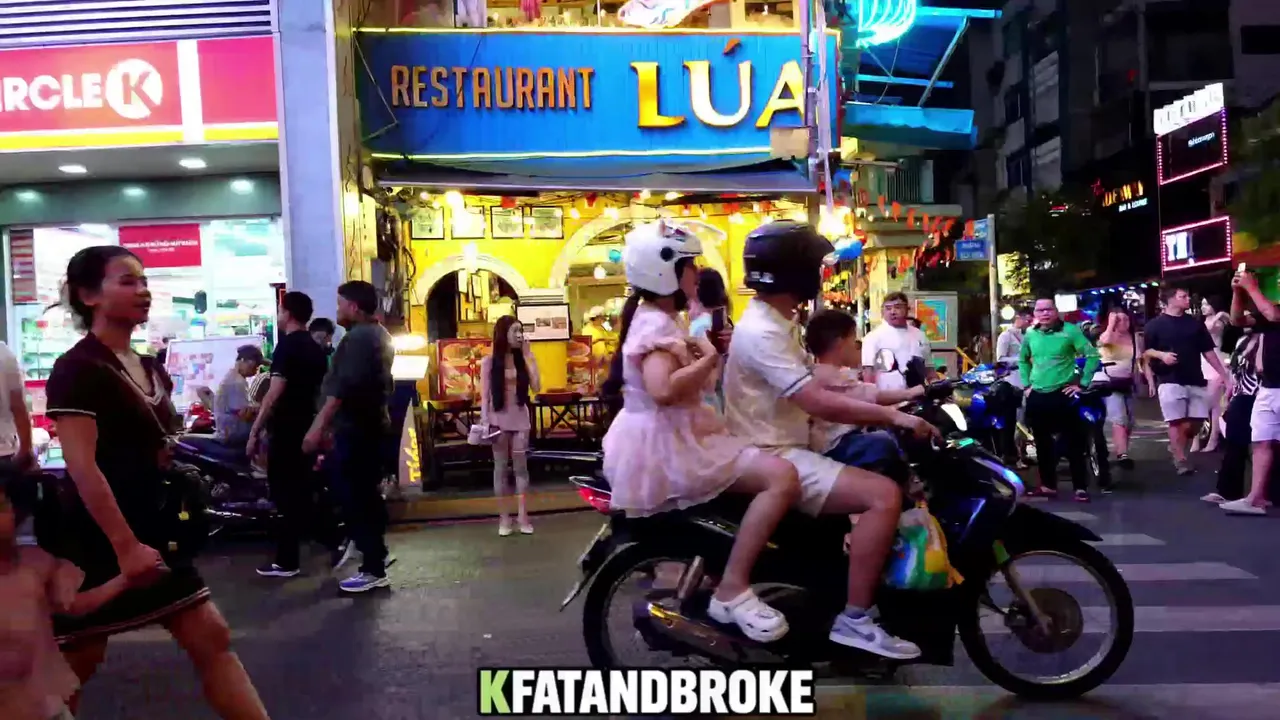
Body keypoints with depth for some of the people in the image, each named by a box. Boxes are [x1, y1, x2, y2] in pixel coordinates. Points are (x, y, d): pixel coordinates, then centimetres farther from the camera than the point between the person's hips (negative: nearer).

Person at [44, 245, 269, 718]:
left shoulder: (152, 370, 13)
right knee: (75, 666, 6)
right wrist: (124, 546, -26)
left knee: (212, 639, 4)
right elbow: (82, 466, -22)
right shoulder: (76, 369, -13)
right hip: (96, 540, -8)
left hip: (151, 533, 8)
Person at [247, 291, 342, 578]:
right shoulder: (316, 349, 12)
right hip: (307, 428, 8)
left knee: (285, 495, -1)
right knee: (301, 494, 15)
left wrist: (255, 431, -17)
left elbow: (275, 393, -20)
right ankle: (336, 541, 13)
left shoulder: (287, 345, -12)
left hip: (286, 430, -8)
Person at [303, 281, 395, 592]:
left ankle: (373, 570, -7)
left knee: (352, 497, -8)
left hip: (354, 426, -10)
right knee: (367, 493, 15)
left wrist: (319, 425, -28)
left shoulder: (358, 337, -15)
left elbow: (344, 386, -25)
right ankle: (375, 560, 22)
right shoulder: (379, 334, 17)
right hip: (372, 423, 11)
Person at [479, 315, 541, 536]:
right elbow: (484, 394, -3)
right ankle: (504, 517, 9)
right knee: (501, 467, 4)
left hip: (520, 418, 2)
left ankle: (522, 515, 8)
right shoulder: (489, 361, -3)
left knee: (520, 466, 3)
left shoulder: (523, 359, 5)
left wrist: (528, 358, -6)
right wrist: (484, 421, -12)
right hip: (499, 419, -2)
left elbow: (536, 387, -5)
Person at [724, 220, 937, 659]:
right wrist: (892, 416, -22)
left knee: (884, 470, 21)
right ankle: (854, 619, -15)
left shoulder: (776, 324, 15)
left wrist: (883, 412, 5)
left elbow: (815, 396, 14)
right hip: (772, 458, -11)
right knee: (884, 495, -23)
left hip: (784, 450, 11)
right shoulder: (761, 331, -20)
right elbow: (819, 403, -27)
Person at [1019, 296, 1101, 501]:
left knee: (1073, 442, -2)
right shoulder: (1030, 334, 7)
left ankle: (1081, 487, 2)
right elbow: (1022, 360, 23)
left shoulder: (1069, 331, -8)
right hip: (1037, 396, 5)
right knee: (1042, 443, 11)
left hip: (1062, 394, -5)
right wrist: (1026, 384, 13)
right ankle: (1048, 485, 21)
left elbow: (1092, 355, -9)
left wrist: (1082, 383, -10)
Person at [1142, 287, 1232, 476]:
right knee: (1176, 421, -6)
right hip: (1170, 381, -4)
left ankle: (1176, 448, 25)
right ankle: (1180, 460, 2)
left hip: (1196, 381, 4)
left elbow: (1209, 352, 12)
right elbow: (1145, 352, 1)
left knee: (1196, 421, 3)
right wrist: (1161, 355, -20)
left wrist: (1226, 376, 8)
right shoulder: (1155, 324, 1)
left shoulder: (1196, 323, 12)